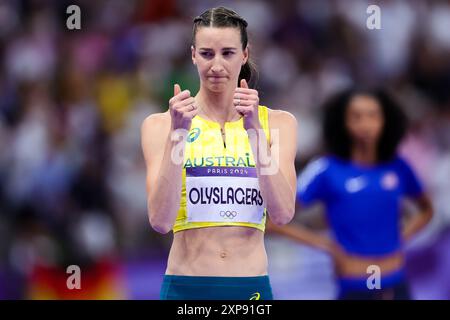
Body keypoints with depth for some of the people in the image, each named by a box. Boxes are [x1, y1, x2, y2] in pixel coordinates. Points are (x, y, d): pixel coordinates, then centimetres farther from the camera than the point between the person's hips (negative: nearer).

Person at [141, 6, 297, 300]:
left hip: (251, 287, 1)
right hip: (186, 287, -1)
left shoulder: (277, 122, 5)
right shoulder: (160, 125, 1)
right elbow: (160, 220, -9)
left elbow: (282, 214, -7)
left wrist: (254, 130, -14)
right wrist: (177, 134, -16)